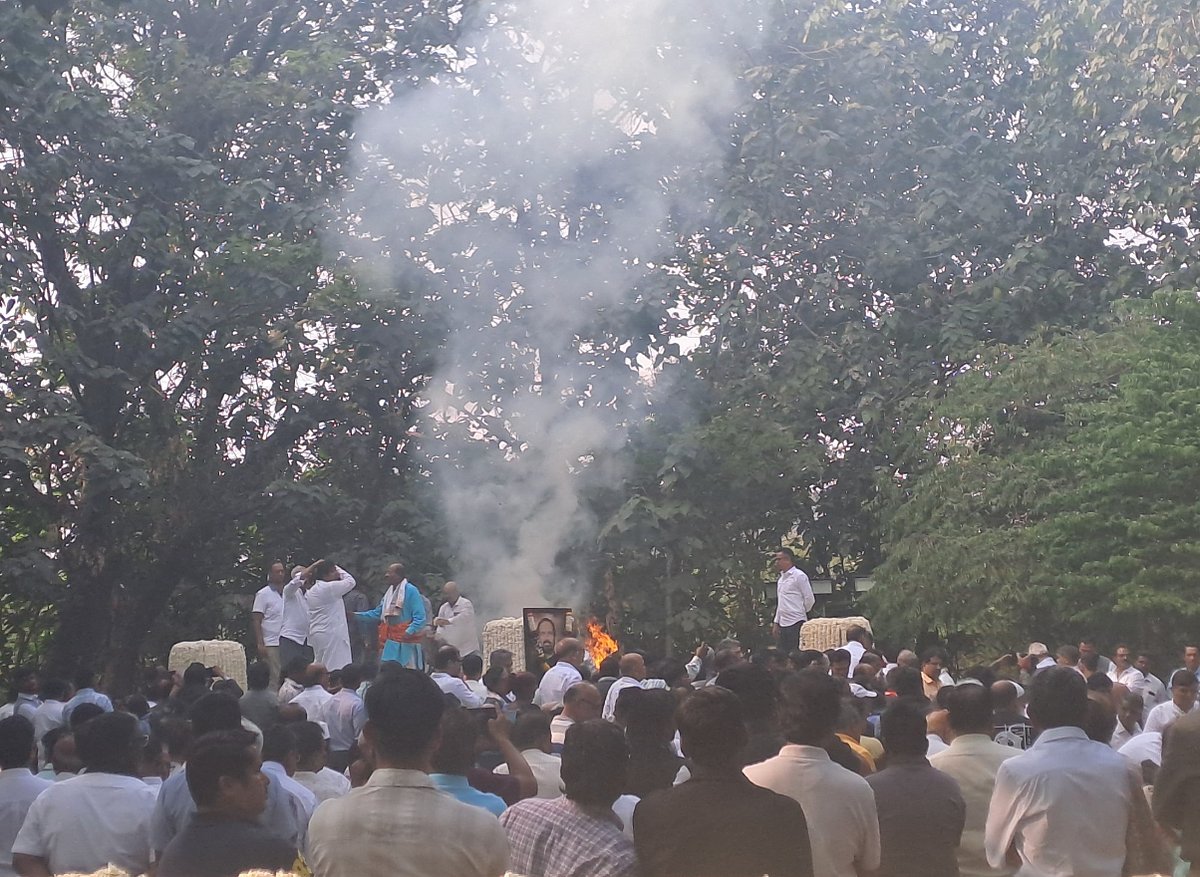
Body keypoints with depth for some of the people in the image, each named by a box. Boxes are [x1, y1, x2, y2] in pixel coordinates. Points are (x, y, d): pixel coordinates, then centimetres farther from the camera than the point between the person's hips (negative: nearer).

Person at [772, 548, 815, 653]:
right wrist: (776, 623, 16)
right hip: (783, 624, 8)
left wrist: (801, 613, 4)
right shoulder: (781, 578, 17)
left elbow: (810, 599, -8)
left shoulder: (799, 576, -8)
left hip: (796, 623, -8)